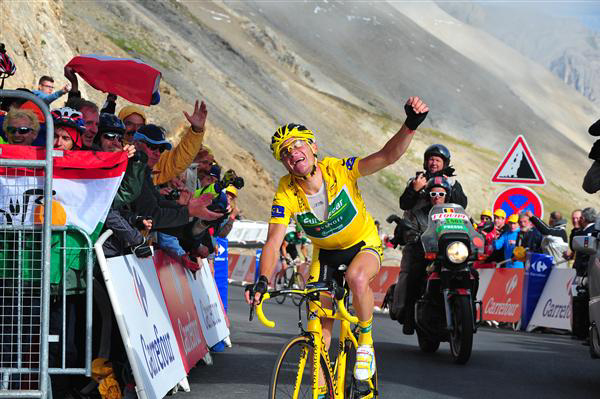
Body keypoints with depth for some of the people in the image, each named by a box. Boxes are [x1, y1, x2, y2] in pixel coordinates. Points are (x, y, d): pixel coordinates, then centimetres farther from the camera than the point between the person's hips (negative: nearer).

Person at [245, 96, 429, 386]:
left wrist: (410, 125, -53)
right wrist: (263, 280, -45)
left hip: (364, 244, -3)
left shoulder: (339, 169, -26)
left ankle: (365, 343, -12)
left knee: (357, 277, -36)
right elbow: (273, 243, -27)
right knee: (319, 320, -6)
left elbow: (387, 156, -35)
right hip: (325, 253, 3)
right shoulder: (286, 194, -22)